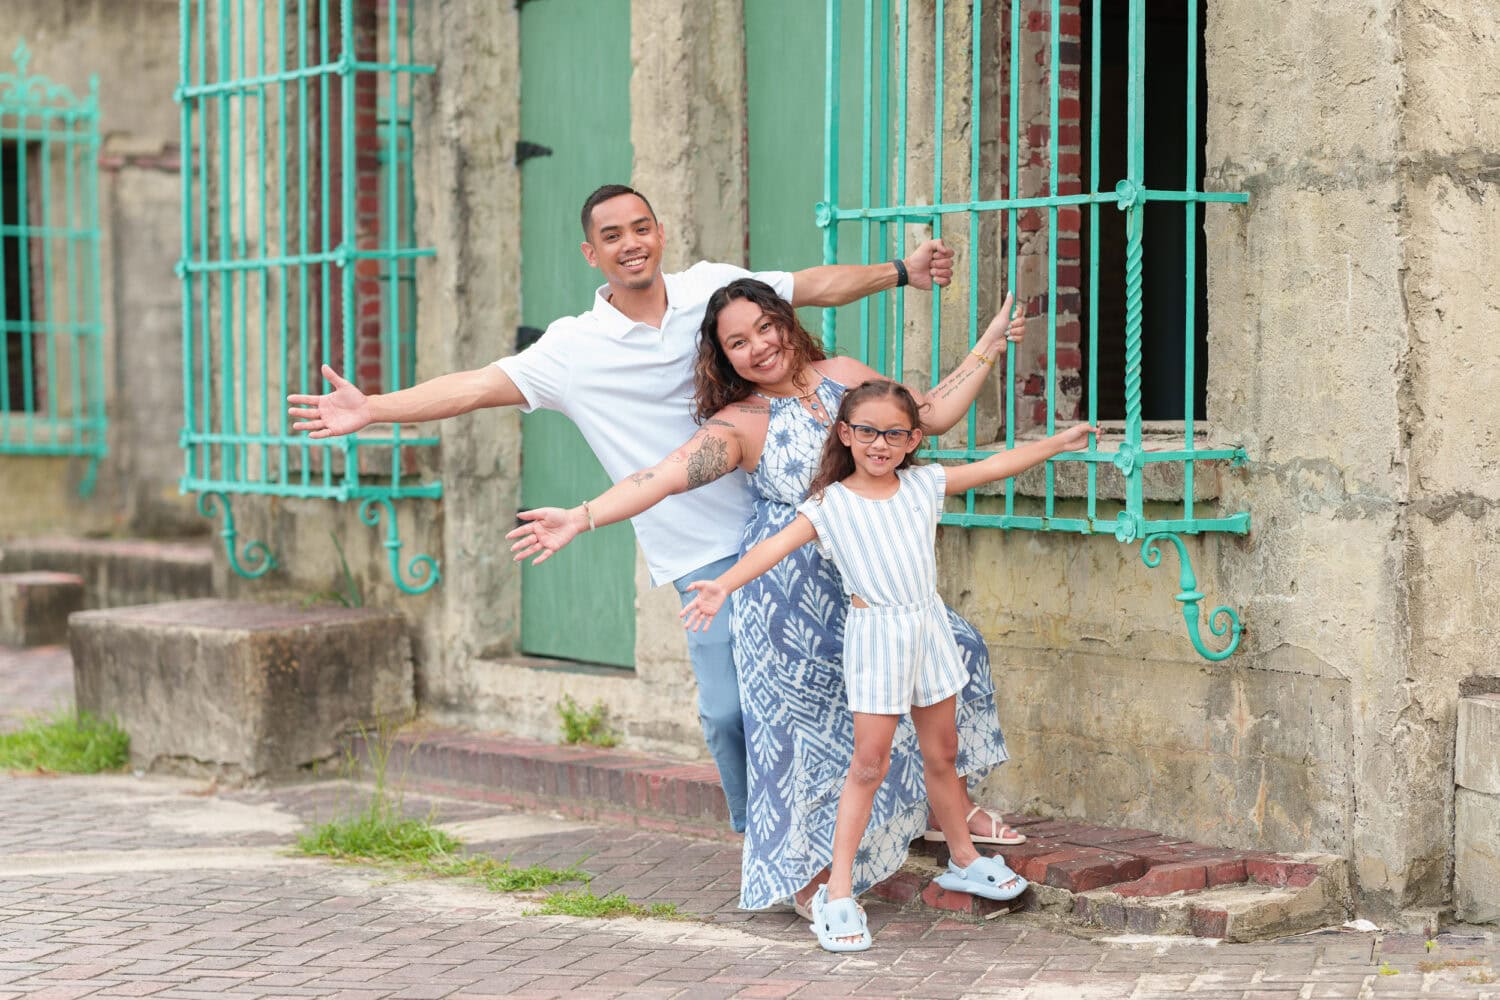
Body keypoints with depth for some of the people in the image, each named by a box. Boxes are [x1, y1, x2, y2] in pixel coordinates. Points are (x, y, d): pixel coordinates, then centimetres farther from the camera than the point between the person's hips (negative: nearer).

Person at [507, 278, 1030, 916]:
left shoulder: (842, 376, 6)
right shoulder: (738, 425, -10)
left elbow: (933, 415, 12)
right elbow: (665, 476, -22)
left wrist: (988, 347, 11)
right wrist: (581, 518, -35)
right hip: (792, 593, -6)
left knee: (948, 648, 11)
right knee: (807, 716, -2)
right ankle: (807, 871, 14)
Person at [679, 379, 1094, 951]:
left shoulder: (924, 484, 4)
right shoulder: (829, 504, -8)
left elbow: (992, 467, 11)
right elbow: (778, 544, -21)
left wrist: (1056, 443, 13)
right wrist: (725, 584, -35)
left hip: (928, 629, 4)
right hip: (875, 637, -4)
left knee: (942, 754, 16)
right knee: (868, 763, -5)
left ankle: (964, 861, 34)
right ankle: (838, 893, -1)